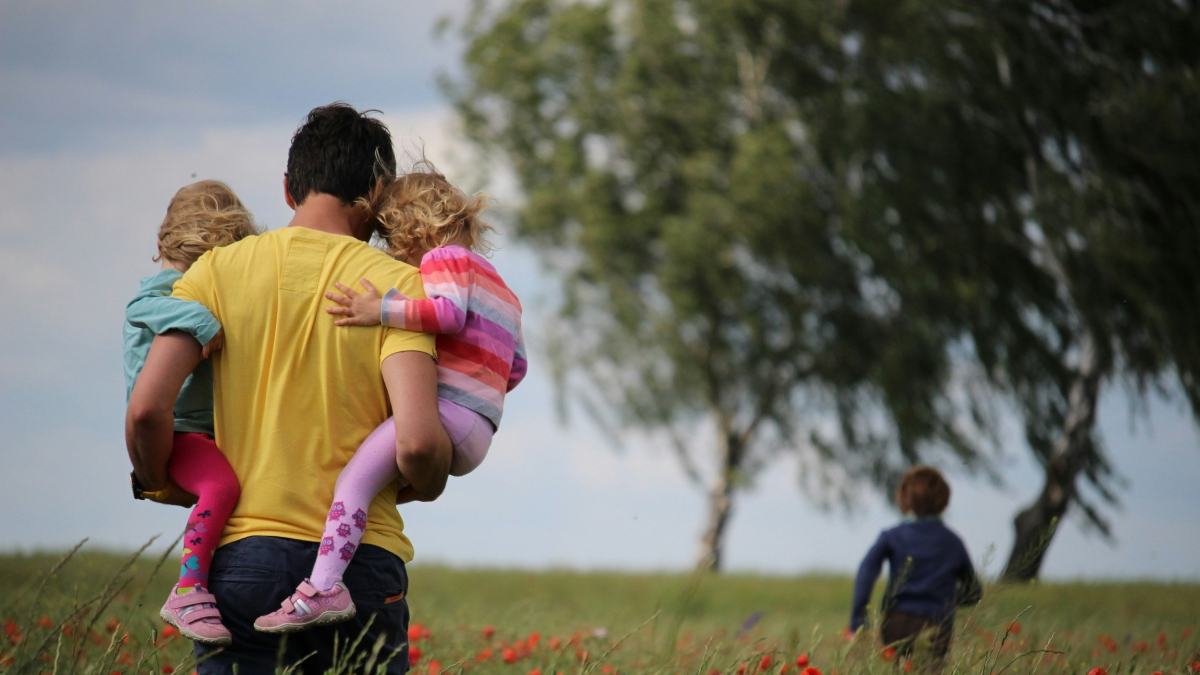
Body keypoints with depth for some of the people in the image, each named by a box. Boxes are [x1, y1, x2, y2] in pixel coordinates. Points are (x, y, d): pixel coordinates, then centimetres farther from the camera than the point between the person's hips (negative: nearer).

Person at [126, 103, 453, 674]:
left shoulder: (219, 270, 5)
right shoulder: (396, 284, 0)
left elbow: (147, 409, -5)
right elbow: (417, 440, -13)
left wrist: (157, 483, 15)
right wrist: (425, 485, 10)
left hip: (243, 557, 1)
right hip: (362, 562, -1)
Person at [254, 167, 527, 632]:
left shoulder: (445, 258, 3)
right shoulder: (499, 287, 31)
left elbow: (449, 312, -18)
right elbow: (516, 367, 30)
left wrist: (381, 311, -21)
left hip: (447, 411, -11)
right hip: (474, 438, 11)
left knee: (355, 476, -24)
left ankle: (324, 587, -40)